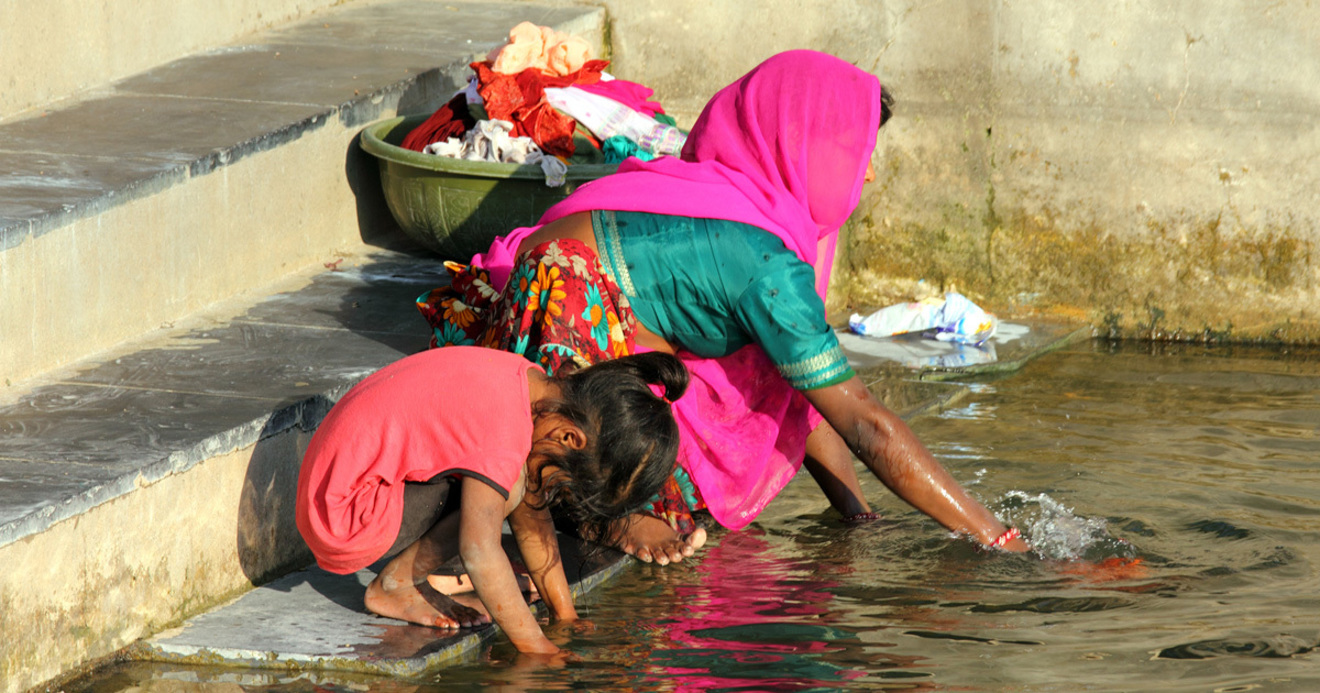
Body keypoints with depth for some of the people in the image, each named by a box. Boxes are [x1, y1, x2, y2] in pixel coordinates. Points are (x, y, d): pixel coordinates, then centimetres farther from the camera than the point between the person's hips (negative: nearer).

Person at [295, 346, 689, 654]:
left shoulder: (530, 385, 2)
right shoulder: (502, 428, -26)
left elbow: (530, 521, 10)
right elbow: (479, 551, -28)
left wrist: (566, 618, 10)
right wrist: (536, 647, -22)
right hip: (344, 521, -9)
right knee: (505, 489, -21)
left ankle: (406, 575, 8)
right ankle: (397, 585, -7)